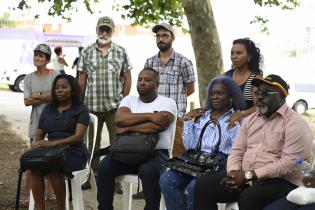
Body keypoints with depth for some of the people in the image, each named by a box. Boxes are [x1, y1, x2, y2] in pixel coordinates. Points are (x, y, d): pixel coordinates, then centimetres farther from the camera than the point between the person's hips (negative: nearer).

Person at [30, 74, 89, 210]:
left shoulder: (80, 110, 3)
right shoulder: (48, 109, 19)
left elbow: (78, 136, -10)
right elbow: (39, 135, 20)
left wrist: (53, 143, -23)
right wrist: (36, 143, -6)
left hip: (73, 153, -4)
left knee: (54, 167, -35)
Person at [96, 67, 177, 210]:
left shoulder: (167, 103, 1)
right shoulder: (129, 100, 14)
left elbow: (158, 126, -19)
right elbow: (120, 119, -8)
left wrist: (128, 128, -12)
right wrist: (149, 116, -16)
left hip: (156, 152, -4)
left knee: (148, 171, -36)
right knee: (105, 166, -22)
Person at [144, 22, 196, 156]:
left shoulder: (183, 62, 1)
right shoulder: (149, 62, 13)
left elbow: (190, 89, 8)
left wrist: (174, 98, 8)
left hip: (176, 117, -3)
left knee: (178, 154, -5)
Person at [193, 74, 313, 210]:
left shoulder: (296, 124, -8)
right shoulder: (250, 119, 16)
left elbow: (289, 163, -19)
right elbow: (237, 151, 14)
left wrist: (248, 175, -20)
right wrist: (234, 173, -9)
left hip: (280, 182, -7)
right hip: (244, 179, 7)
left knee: (248, 197, -36)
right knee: (203, 185, -9)